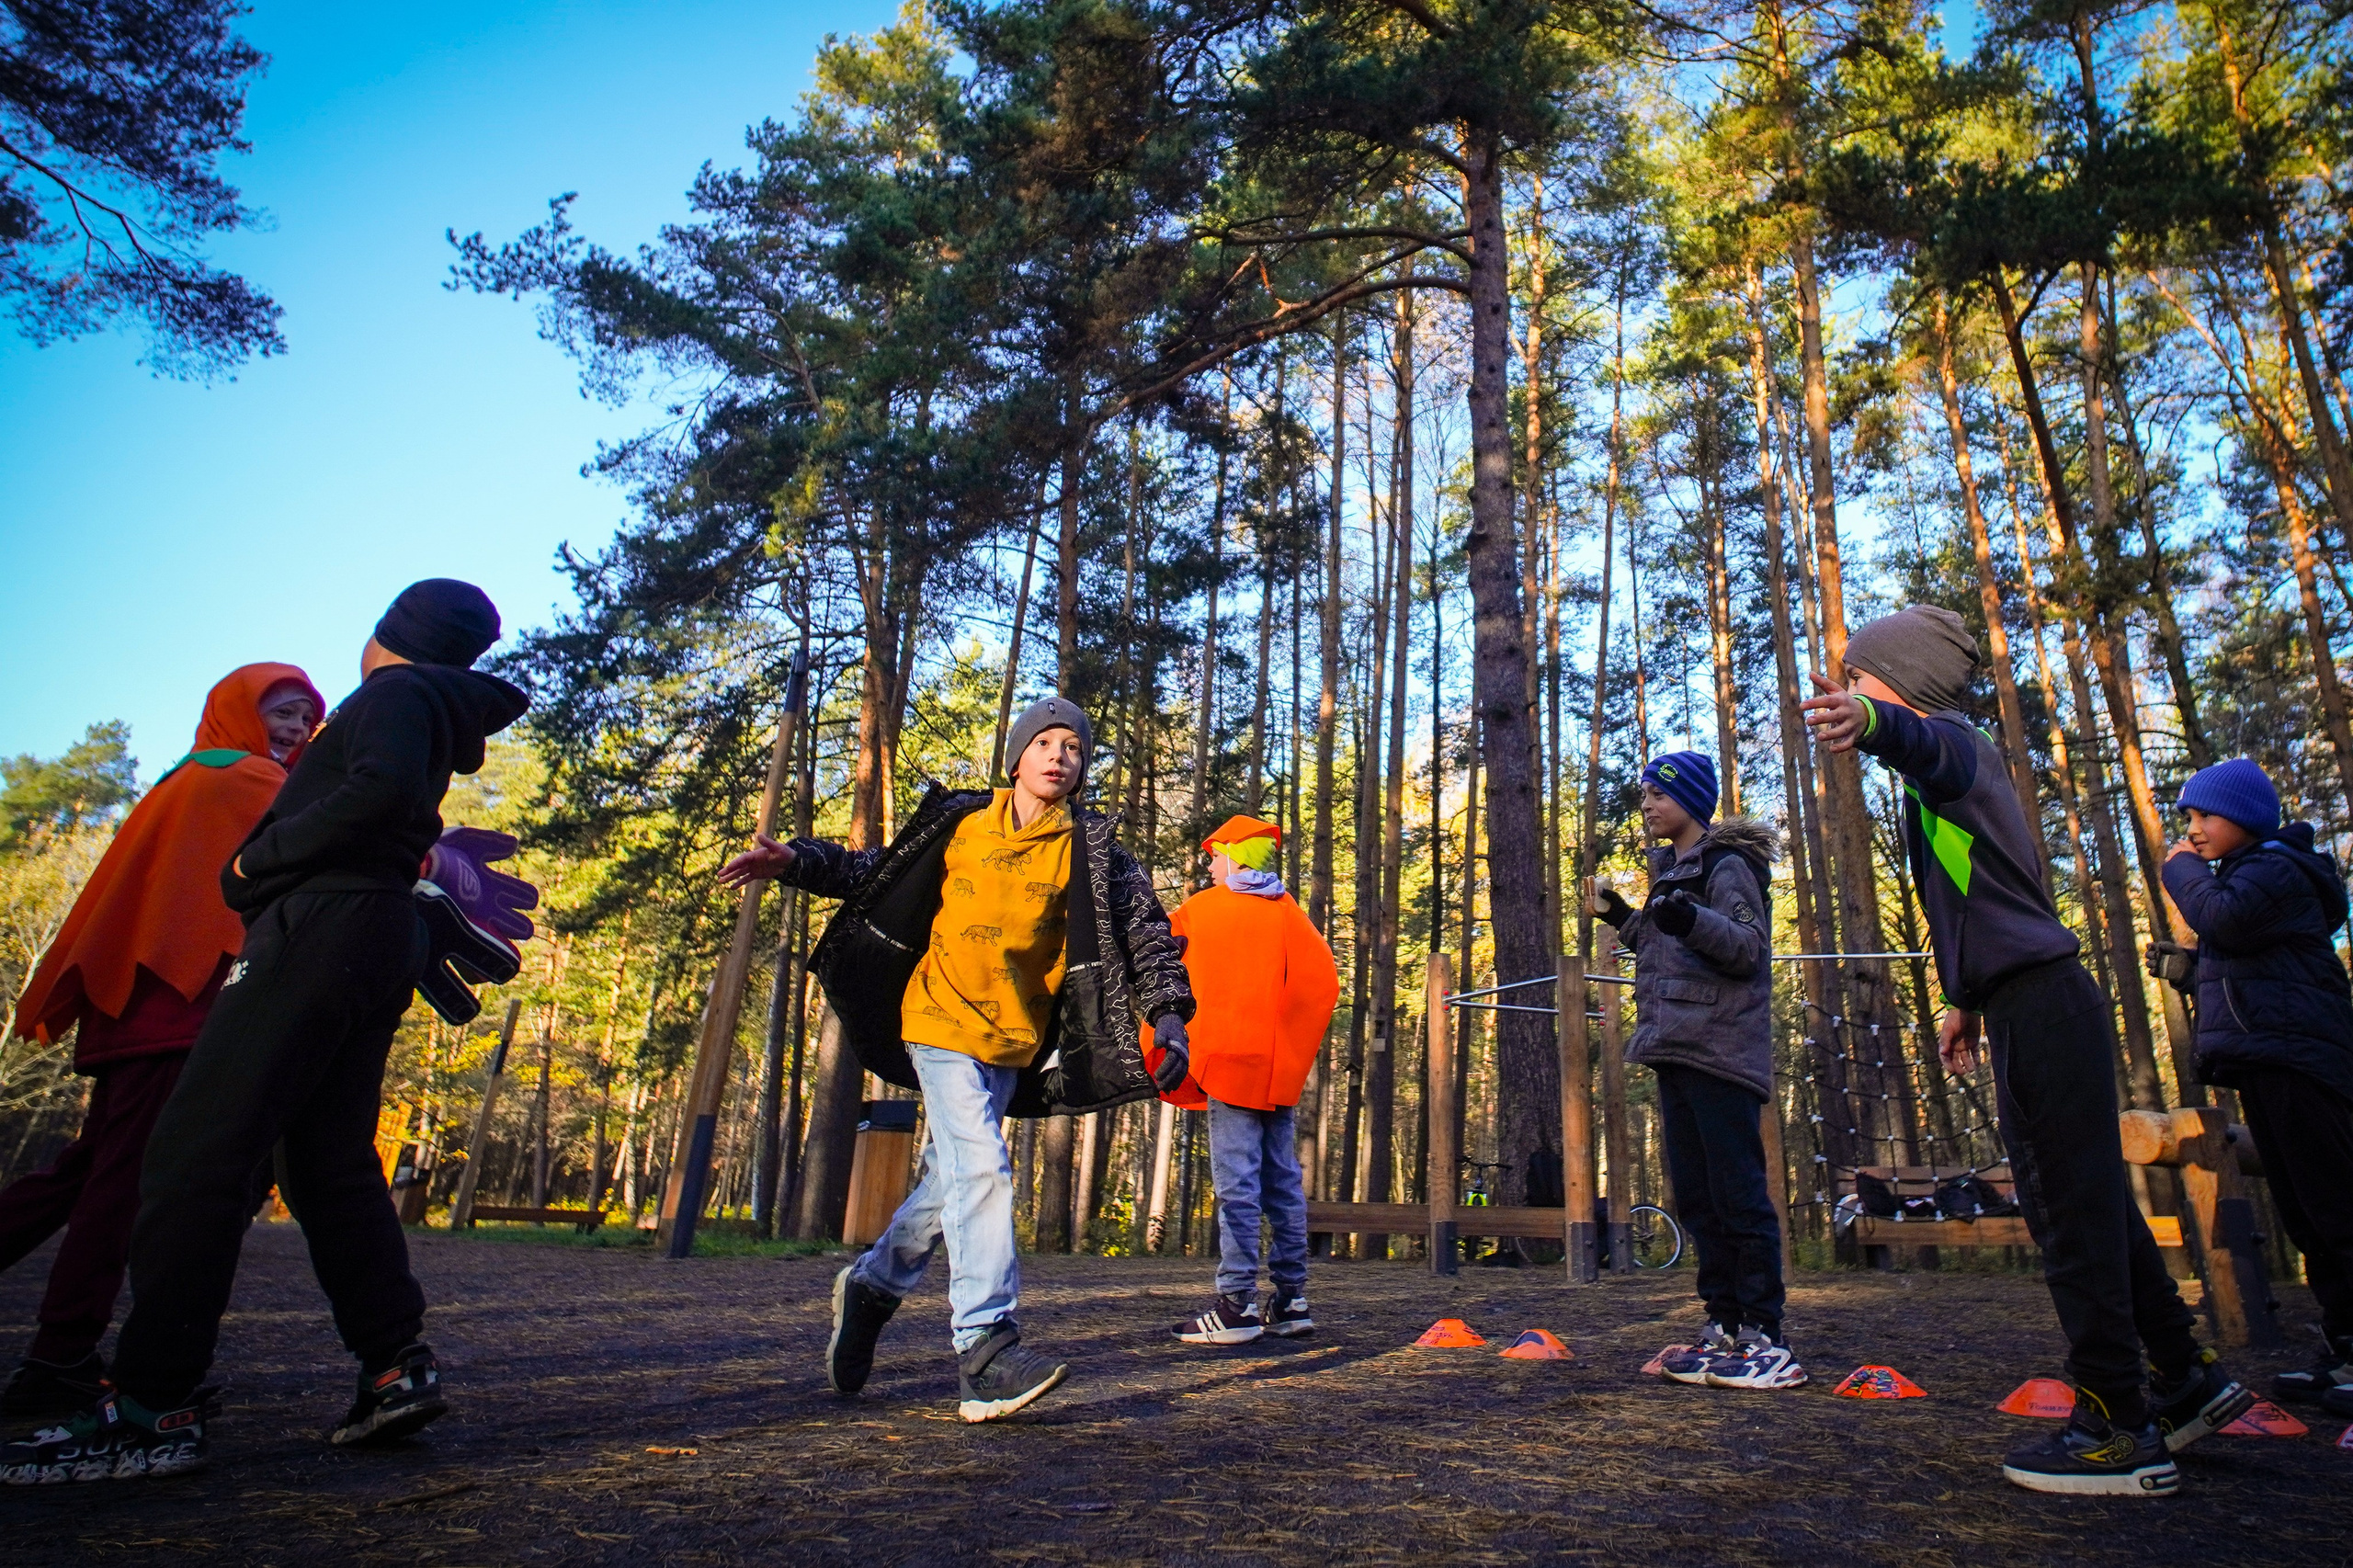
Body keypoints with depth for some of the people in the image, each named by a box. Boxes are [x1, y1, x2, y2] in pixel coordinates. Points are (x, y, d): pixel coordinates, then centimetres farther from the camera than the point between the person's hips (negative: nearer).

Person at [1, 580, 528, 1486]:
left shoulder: (394, 693, -4)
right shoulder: (439, 712, 23)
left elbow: (380, 790, -22)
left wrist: (263, 855, -12)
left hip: (323, 925, -9)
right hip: (378, 939, 10)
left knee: (196, 1149, -10)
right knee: (330, 1163, 9)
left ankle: (155, 1405, -10)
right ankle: (397, 1366, 6)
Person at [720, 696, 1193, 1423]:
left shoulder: (1090, 848, -3)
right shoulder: (960, 821, 0)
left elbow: (1144, 928, -9)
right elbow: (878, 872, 12)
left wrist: (1168, 1013, -21)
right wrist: (796, 860, 1)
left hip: (1013, 1039, 3)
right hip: (944, 1020, -2)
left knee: (952, 1178, 14)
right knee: (980, 1169, -16)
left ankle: (870, 1286, 38)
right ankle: (986, 1349, -12)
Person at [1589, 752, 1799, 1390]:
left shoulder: (1727, 864, -5)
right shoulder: (1670, 868, 21)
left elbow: (1748, 946, -16)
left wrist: (1691, 920, -32)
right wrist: (1626, 920, 19)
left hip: (1721, 1051, -9)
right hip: (1676, 1052, 9)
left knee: (1738, 1192, -8)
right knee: (1695, 1196, 10)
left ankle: (1764, 1336, -3)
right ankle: (1725, 1326, 18)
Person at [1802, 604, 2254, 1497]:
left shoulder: (1954, 741, -8)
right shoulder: (1956, 759, 23)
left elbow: (1923, 737, -37)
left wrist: (1867, 723, -59)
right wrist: (1966, 1002, 33)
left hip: (2043, 1009, -10)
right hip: (2037, 1006, 10)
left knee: (2071, 1215, -5)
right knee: (2095, 1205, 18)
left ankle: (2120, 1430, 2)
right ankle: (2188, 1380, 30)